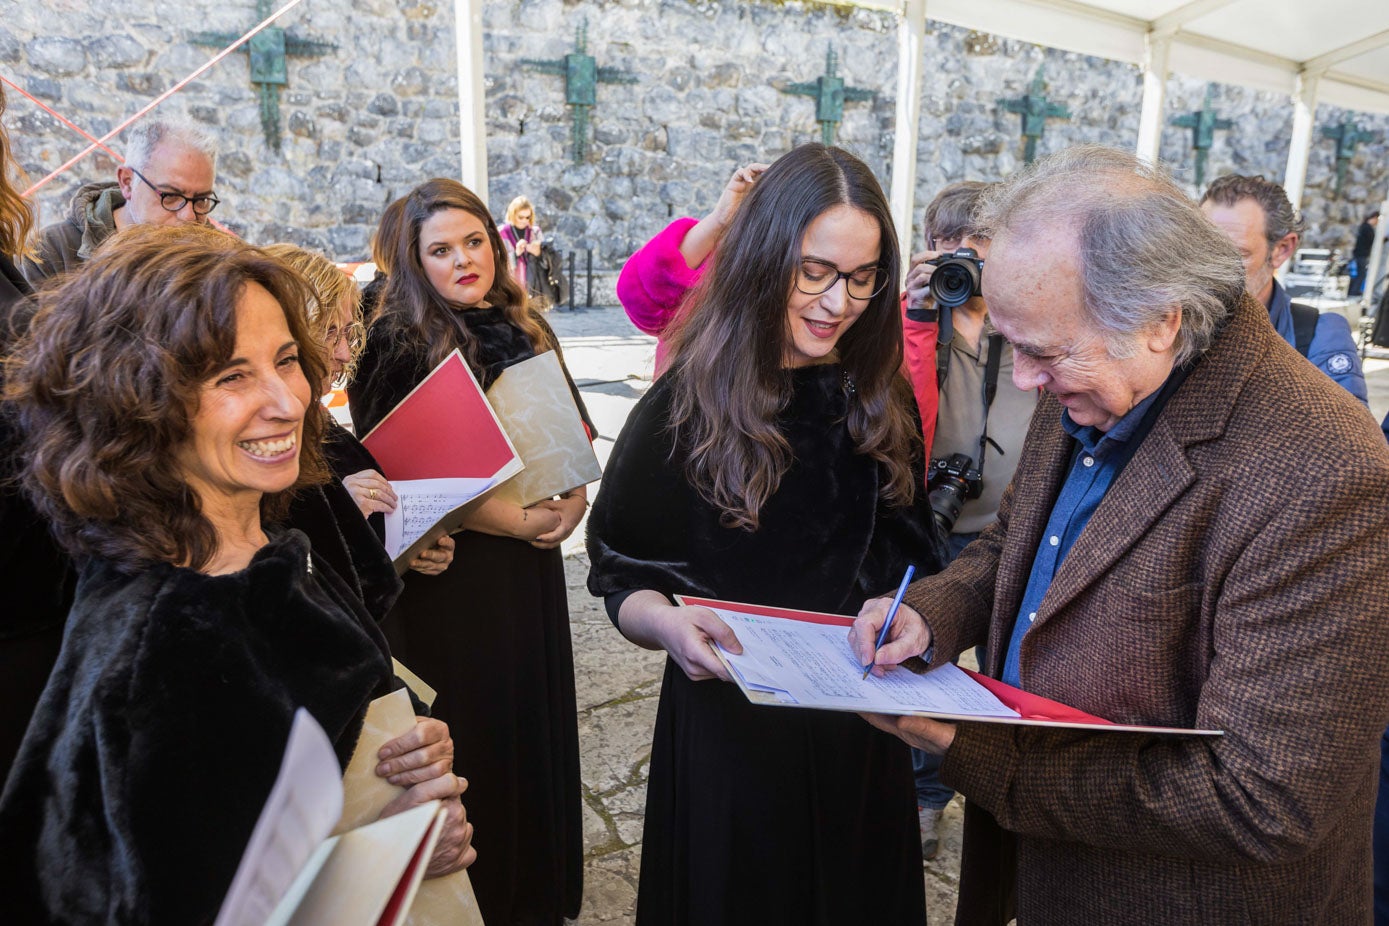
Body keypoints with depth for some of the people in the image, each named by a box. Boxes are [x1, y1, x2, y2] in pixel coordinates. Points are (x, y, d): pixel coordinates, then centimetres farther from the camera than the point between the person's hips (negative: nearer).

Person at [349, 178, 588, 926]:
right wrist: (513, 520, -18)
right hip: (447, 567, -5)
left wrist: (573, 497, -6)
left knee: (536, 712, 14)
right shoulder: (397, 346, -9)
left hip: (529, 558, 6)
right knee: (466, 730, 6)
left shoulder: (526, 331, 8)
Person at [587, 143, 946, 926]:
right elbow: (623, 577, -8)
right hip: (730, 728, -4)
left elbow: (908, 558, 8)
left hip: (863, 727, 4)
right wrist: (670, 626, -28)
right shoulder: (687, 408, -13)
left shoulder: (883, 402, -1)